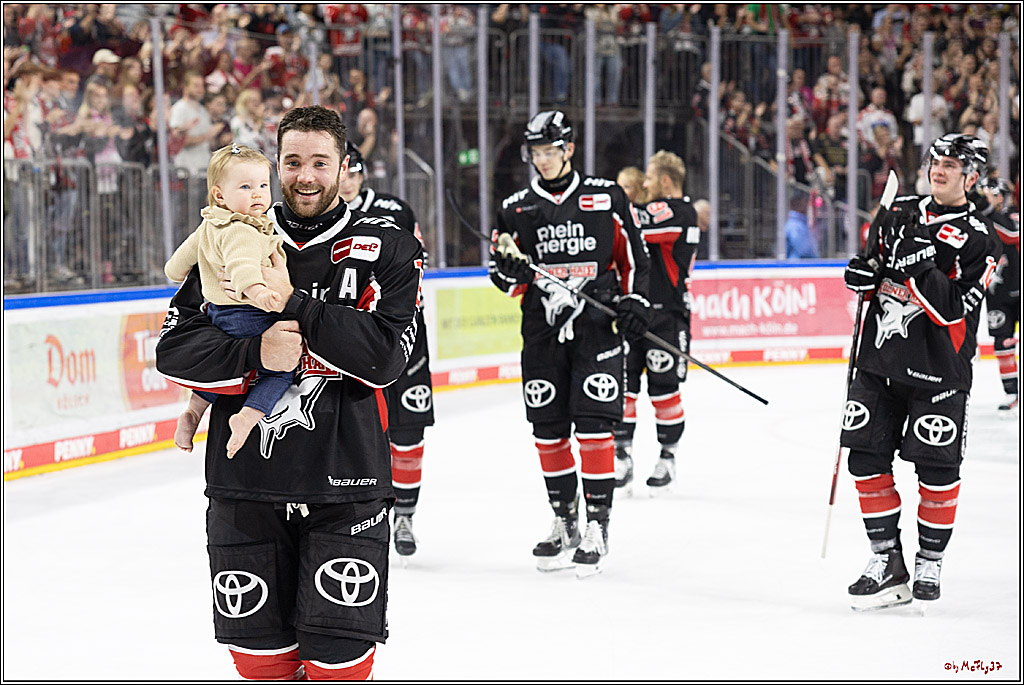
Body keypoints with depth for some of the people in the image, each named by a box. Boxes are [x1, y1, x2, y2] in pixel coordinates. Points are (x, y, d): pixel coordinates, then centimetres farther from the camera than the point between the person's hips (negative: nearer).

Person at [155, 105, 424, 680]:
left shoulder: (389, 249, 2)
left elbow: (384, 359, -12)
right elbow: (175, 351, 2)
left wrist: (293, 300, -16)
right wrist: (255, 355, -16)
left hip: (345, 487, -2)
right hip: (247, 480, 3)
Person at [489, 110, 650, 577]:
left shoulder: (606, 197, 2)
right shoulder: (516, 209, 8)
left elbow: (634, 255, 8)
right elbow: (510, 283, 10)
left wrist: (635, 302, -3)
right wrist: (508, 270, -12)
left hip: (598, 327, -3)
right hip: (542, 330, 3)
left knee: (593, 425, -9)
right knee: (548, 430, 6)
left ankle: (597, 526, -4)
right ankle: (564, 522, 18)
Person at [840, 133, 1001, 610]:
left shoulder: (976, 240, -8)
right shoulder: (901, 213, 10)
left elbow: (953, 310, -17)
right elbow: (877, 262, 23)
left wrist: (921, 271, -27)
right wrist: (863, 274, 1)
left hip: (937, 372, -5)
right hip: (879, 362, 5)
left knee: (937, 468, -2)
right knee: (866, 458, 1)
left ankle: (930, 562, 14)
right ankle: (887, 559, 10)